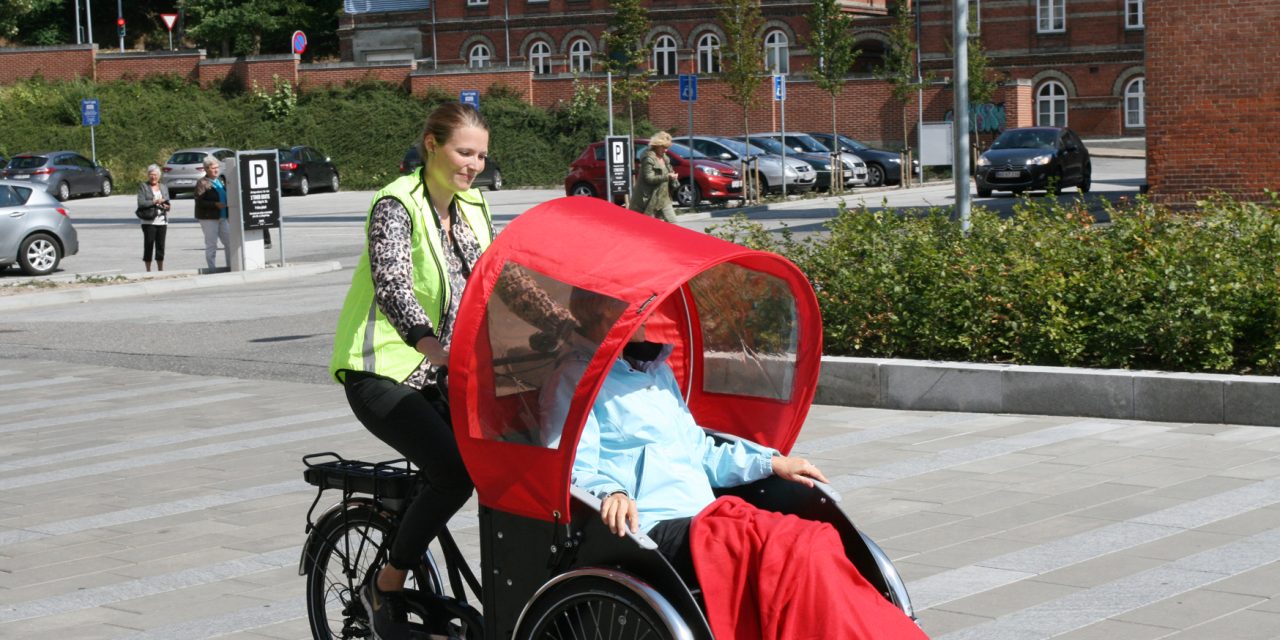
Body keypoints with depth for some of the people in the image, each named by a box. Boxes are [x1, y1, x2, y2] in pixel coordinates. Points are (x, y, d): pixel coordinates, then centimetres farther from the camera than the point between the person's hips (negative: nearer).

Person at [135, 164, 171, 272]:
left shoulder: (164, 188, 17)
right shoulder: (143, 187, 2)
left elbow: (167, 204, 18)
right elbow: (141, 203, -9)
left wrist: (166, 206, -5)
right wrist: (155, 202, -12)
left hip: (162, 221, 4)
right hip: (148, 221, -4)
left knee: (161, 246, 5)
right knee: (149, 245, -4)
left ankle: (161, 270, 12)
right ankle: (148, 270, 1)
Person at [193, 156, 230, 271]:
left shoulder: (221, 180, 13)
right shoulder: (202, 183, -8)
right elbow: (199, 201, -17)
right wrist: (215, 204, -23)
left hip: (223, 217, 7)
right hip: (209, 218, -7)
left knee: (230, 242, 6)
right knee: (211, 245, -1)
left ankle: (230, 267, 16)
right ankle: (213, 269, 5)